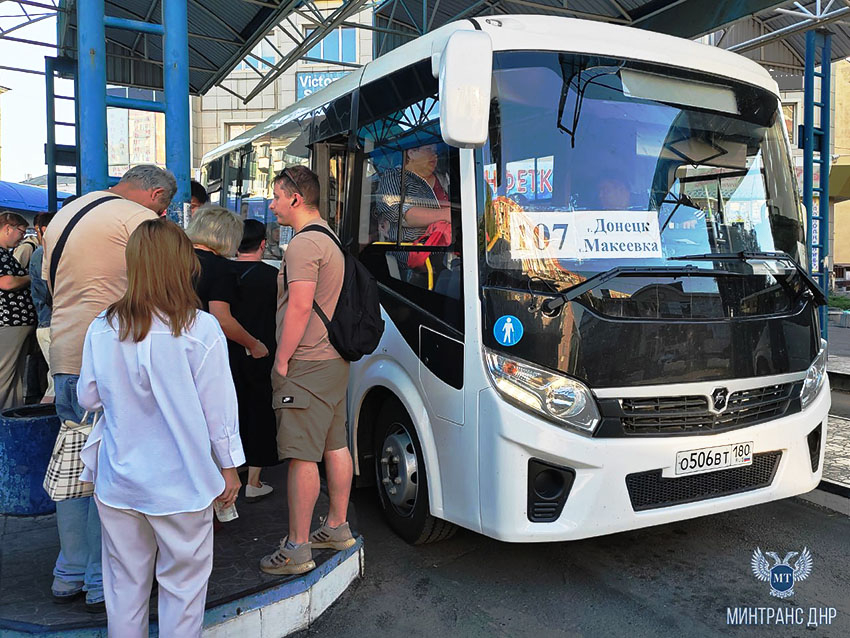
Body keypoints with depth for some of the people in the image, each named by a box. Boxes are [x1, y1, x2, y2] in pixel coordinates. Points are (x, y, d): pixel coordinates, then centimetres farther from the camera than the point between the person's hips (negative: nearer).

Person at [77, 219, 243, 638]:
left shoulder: (102, 328, -6)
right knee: (183, 583, 12)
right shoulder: (200, 329, -16)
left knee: (125, 582, 19)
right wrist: (229, 466, 2)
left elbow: (88, 398, 7)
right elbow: (217, 407, -10)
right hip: (180, 483, -3)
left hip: (118, 479, 4)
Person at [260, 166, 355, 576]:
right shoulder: (330, 239, 18)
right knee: (335, 446, 15)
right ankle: (337, 527, 27)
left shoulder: (303, 243, -14)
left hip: (306, 365, -10)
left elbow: (299, 307, -21)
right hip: (334, 359, 11)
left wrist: (281, 361, -15)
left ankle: (297, 549, 1)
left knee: (302, 456, -6)